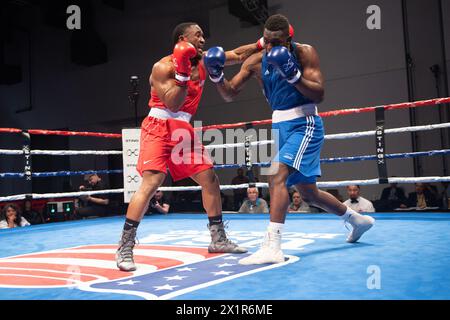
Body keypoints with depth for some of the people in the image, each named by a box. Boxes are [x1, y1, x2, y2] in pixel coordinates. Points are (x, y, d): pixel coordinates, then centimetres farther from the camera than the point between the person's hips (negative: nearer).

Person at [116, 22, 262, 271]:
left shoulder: (203, 62, 9)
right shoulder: (163, 67, -11)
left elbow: (238, 55, 15)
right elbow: (172, 105, -20)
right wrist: (183, 73, -25)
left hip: (184, 130, 8)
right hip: (159, 128, -7)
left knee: (210, 178, 5)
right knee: (151, 182, -21)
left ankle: (218, 239, 18)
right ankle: (124, 248, -13)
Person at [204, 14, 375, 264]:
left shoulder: (305, 53, -10)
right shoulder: (256, 61, 2)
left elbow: (319, 95, -16)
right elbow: (230, 94, 0)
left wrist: (293, 75, -29)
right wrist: (217, 76, -19)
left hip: (304, 124, -6)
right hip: (280, 126, 7)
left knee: (277, 176, -26)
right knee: (308, 192, 16)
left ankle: (272, 247, -25)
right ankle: (357, 219, 38)